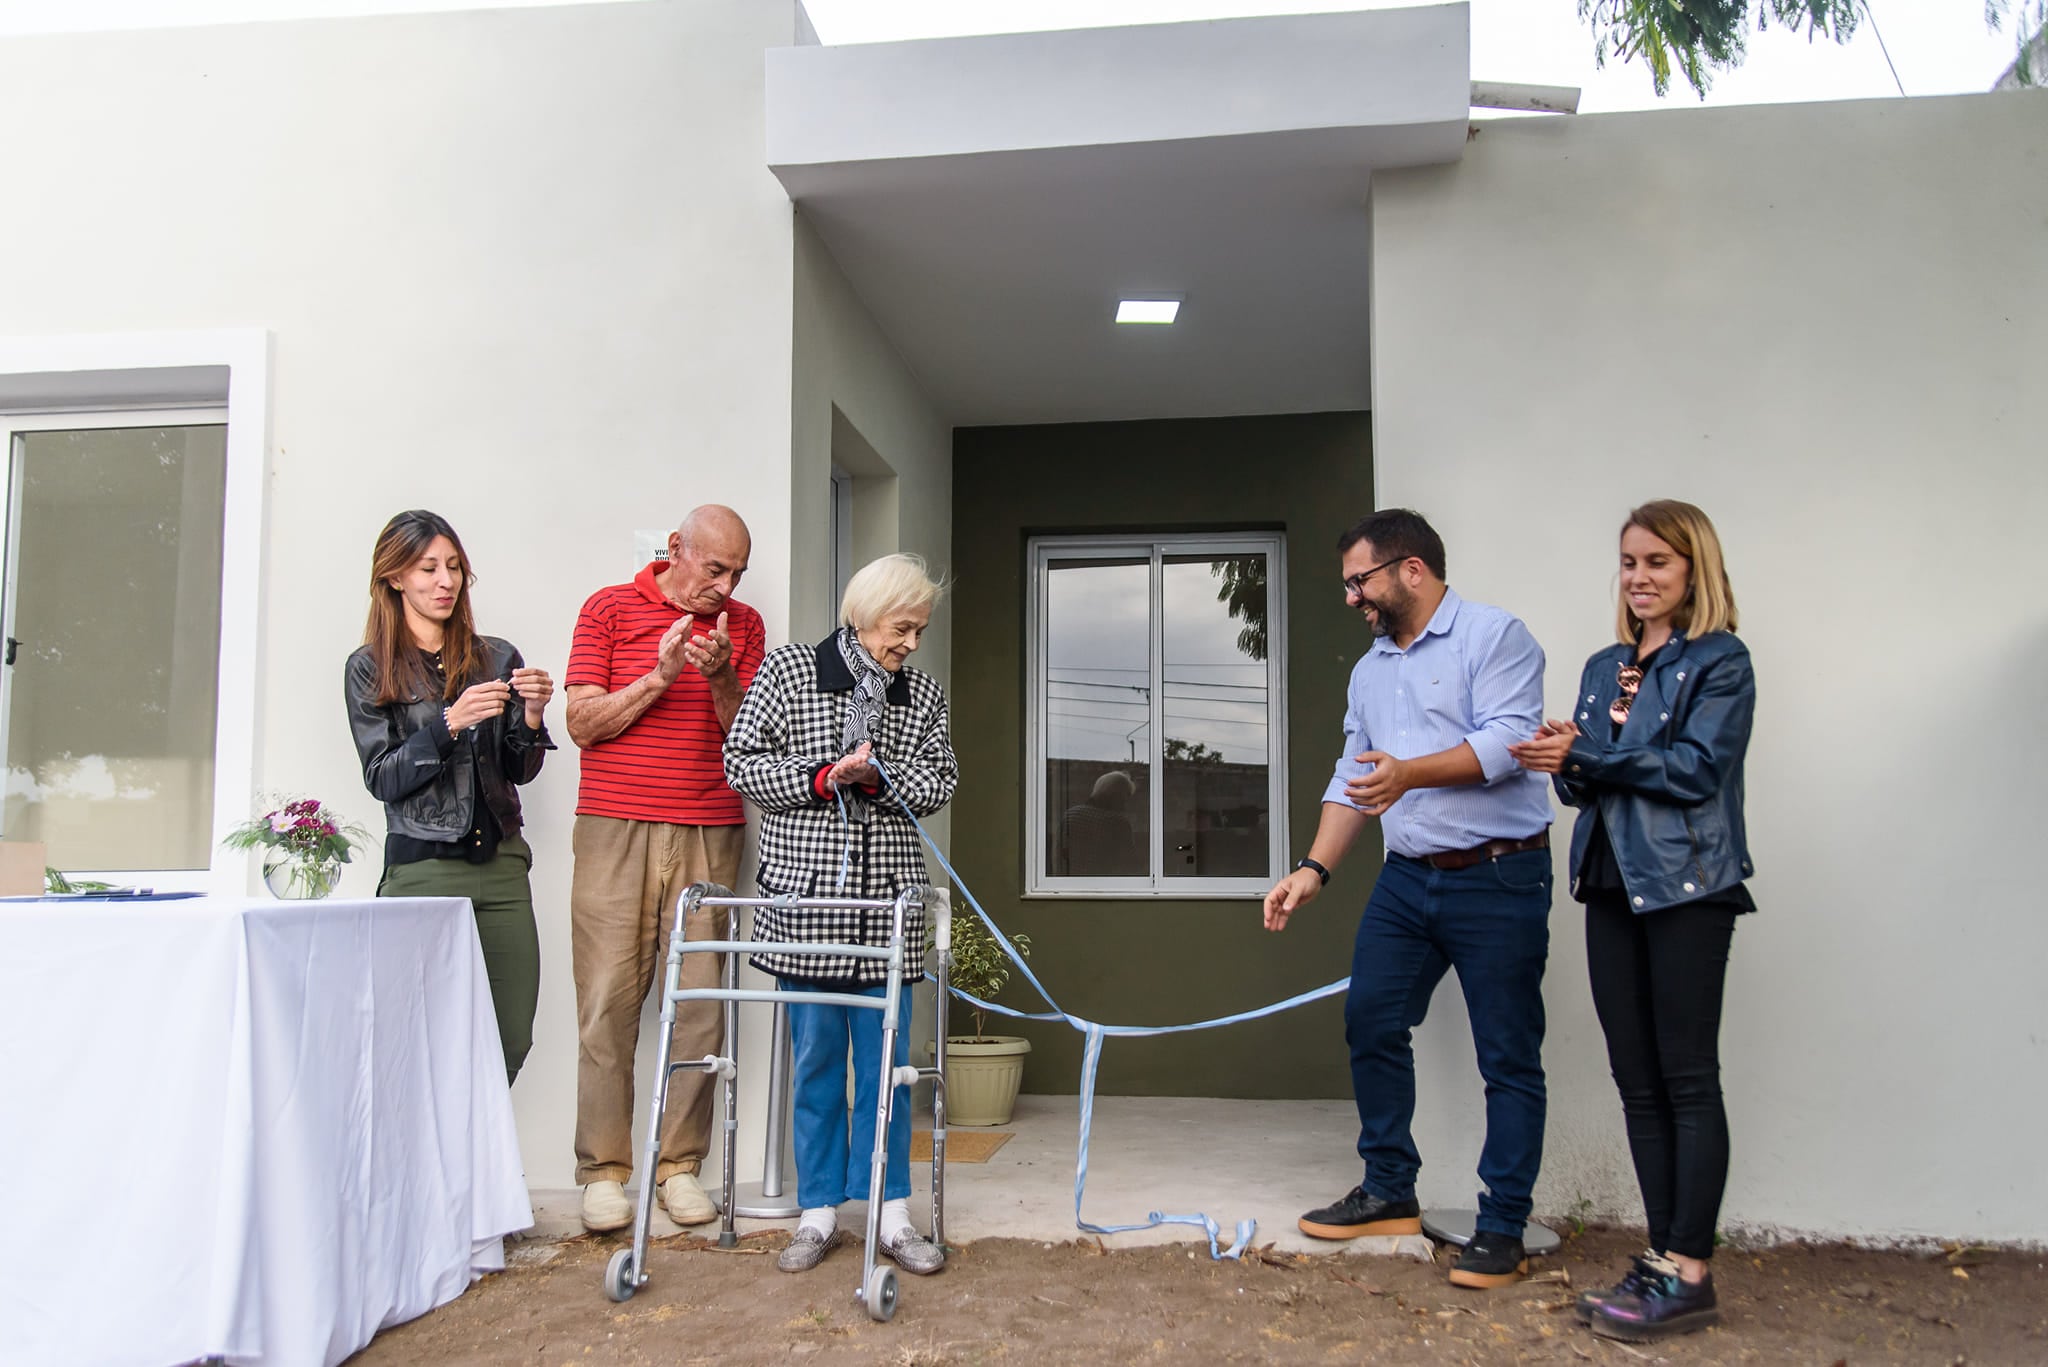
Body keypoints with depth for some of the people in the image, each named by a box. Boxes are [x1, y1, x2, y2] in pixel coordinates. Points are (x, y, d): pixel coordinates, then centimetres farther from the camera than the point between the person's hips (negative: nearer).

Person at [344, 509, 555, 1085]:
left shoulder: (497, 658, 11)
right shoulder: (369, 669, 4)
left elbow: (520, 772, 12)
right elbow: (382, 778, -2)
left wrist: (531, 717, -7)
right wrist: (450, 723, -15)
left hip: (501, 863, 3)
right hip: (422, 867, -3)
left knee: (512, 1040, 3)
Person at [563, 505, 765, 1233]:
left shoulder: (743, 625, 12)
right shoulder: (610, 608, 6)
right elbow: (583, 723, 0)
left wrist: (721, 676, -10)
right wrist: (659, 676, -12)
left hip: (709, 837, 2)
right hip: (616, 832, -2)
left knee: (700, 1006, -1)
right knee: (608, 1002, -3)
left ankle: (680, 1164, 8)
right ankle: (603, 1170, 6)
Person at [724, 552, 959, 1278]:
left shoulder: (923, 694, 8)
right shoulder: (787, 669, 0)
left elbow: (940, 782, 6)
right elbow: (742, 763, -2)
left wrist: (878, 776, -12)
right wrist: (824, 778, -13)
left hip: (887, 898, 2)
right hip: (805, 894, -2)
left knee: (887, 1057, 5)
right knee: (813, 1054, 6)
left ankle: (892, 1213, 15)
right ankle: (819, 1211, 18)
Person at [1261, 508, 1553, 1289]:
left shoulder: (1493, 638, -7)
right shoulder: (1370, 670, 16)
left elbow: (1506, 739, -21)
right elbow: (1352, 780, 17)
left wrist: (1411, 772, -35)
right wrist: (1314, 868, 7)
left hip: (1498, 879, -7)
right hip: (1407, 878, 8)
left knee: (1508, 1056, 0)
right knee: (1370, 1023, 7)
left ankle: (1502, 1230, 10)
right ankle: (1389, 1194, 23)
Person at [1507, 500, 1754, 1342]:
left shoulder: (1719, 662, -3)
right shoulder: (1604, 668, 16)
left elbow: (1696, 767, -15)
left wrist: (1584, 755, -14)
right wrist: (1568, 769, -7)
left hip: (1687, 887, -6)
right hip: (1611, 885, 7)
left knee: (1688, 1077, -3)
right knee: (1637, 1079, 8)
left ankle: (1689, 1274, 3)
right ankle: (1662, 1257, 17)